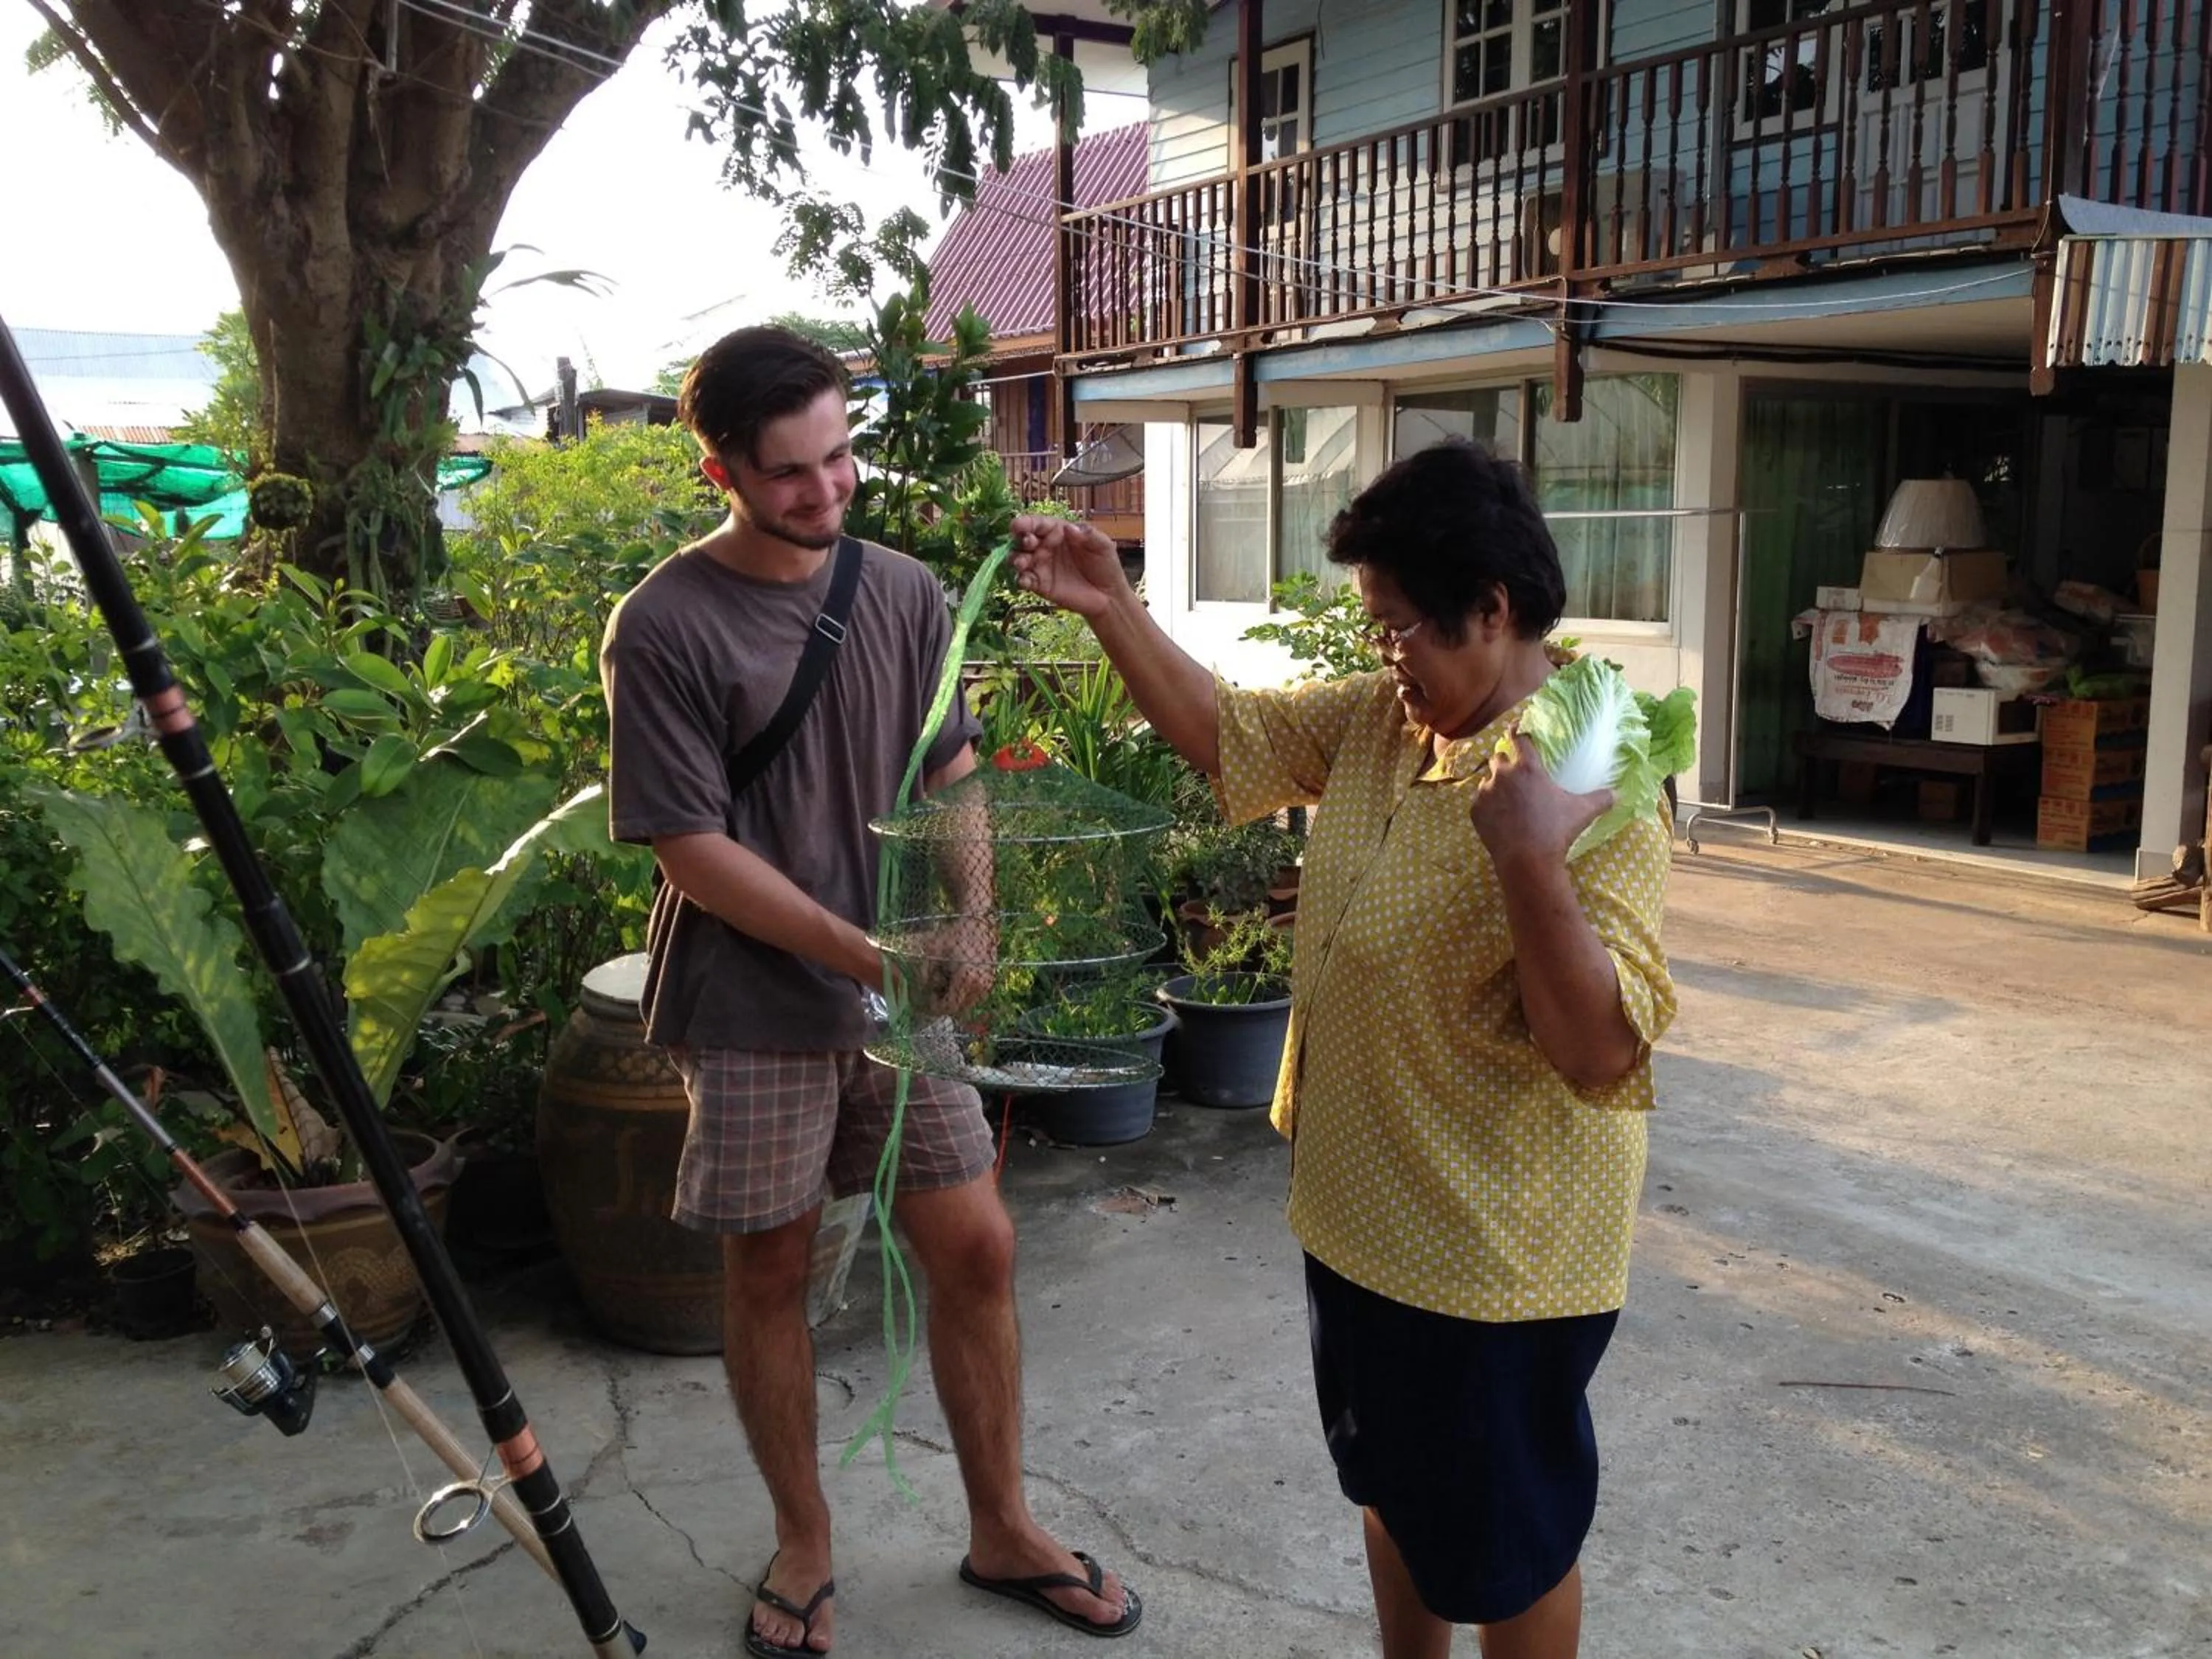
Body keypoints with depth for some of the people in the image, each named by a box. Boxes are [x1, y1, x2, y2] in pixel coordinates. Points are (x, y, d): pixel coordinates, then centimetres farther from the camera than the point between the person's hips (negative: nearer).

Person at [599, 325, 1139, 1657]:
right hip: (757, 1005, -4)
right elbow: (691, 848, -14)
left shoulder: (908, 595, 0)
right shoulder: (664, 630, -13)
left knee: (976, 1247, 7)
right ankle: (806, 1545, 30)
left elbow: (952, 777, 6)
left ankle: (1003, 1530, 27)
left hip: (906, 989, 4)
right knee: (769, 1269, 9)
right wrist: (866, 957, -19)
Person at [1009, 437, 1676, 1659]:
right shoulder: (1371, 720, -1)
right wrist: (1111, 609, -2)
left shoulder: (1595, 794, -25)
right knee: (1390, 1486, 26)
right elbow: (1226, 736, 10)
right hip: (1362, 1209, 8)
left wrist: (1528, 861, -44)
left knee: (1500, 1533, 13)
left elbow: (1599, 1054, -30)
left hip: (1497, 1246, -8)